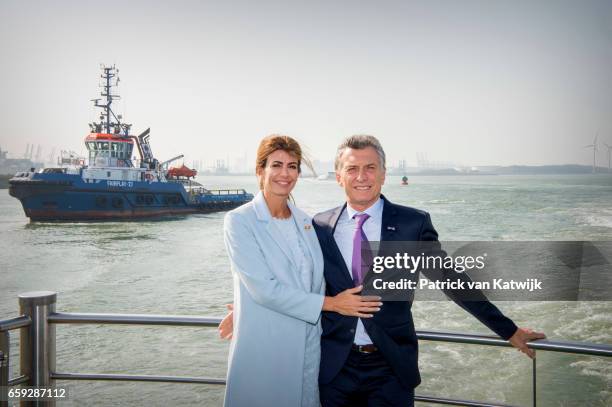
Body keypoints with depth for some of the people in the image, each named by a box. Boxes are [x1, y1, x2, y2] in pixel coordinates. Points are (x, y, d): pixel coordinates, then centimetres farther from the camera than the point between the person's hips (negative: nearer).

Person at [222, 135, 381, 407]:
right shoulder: (239, 221, -9)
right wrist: (330, 303, -15)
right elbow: (263, 289, -17)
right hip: (263, 351, -5)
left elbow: (316, 280, 11)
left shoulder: (305, 222, 8)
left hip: (308, 349, 5)